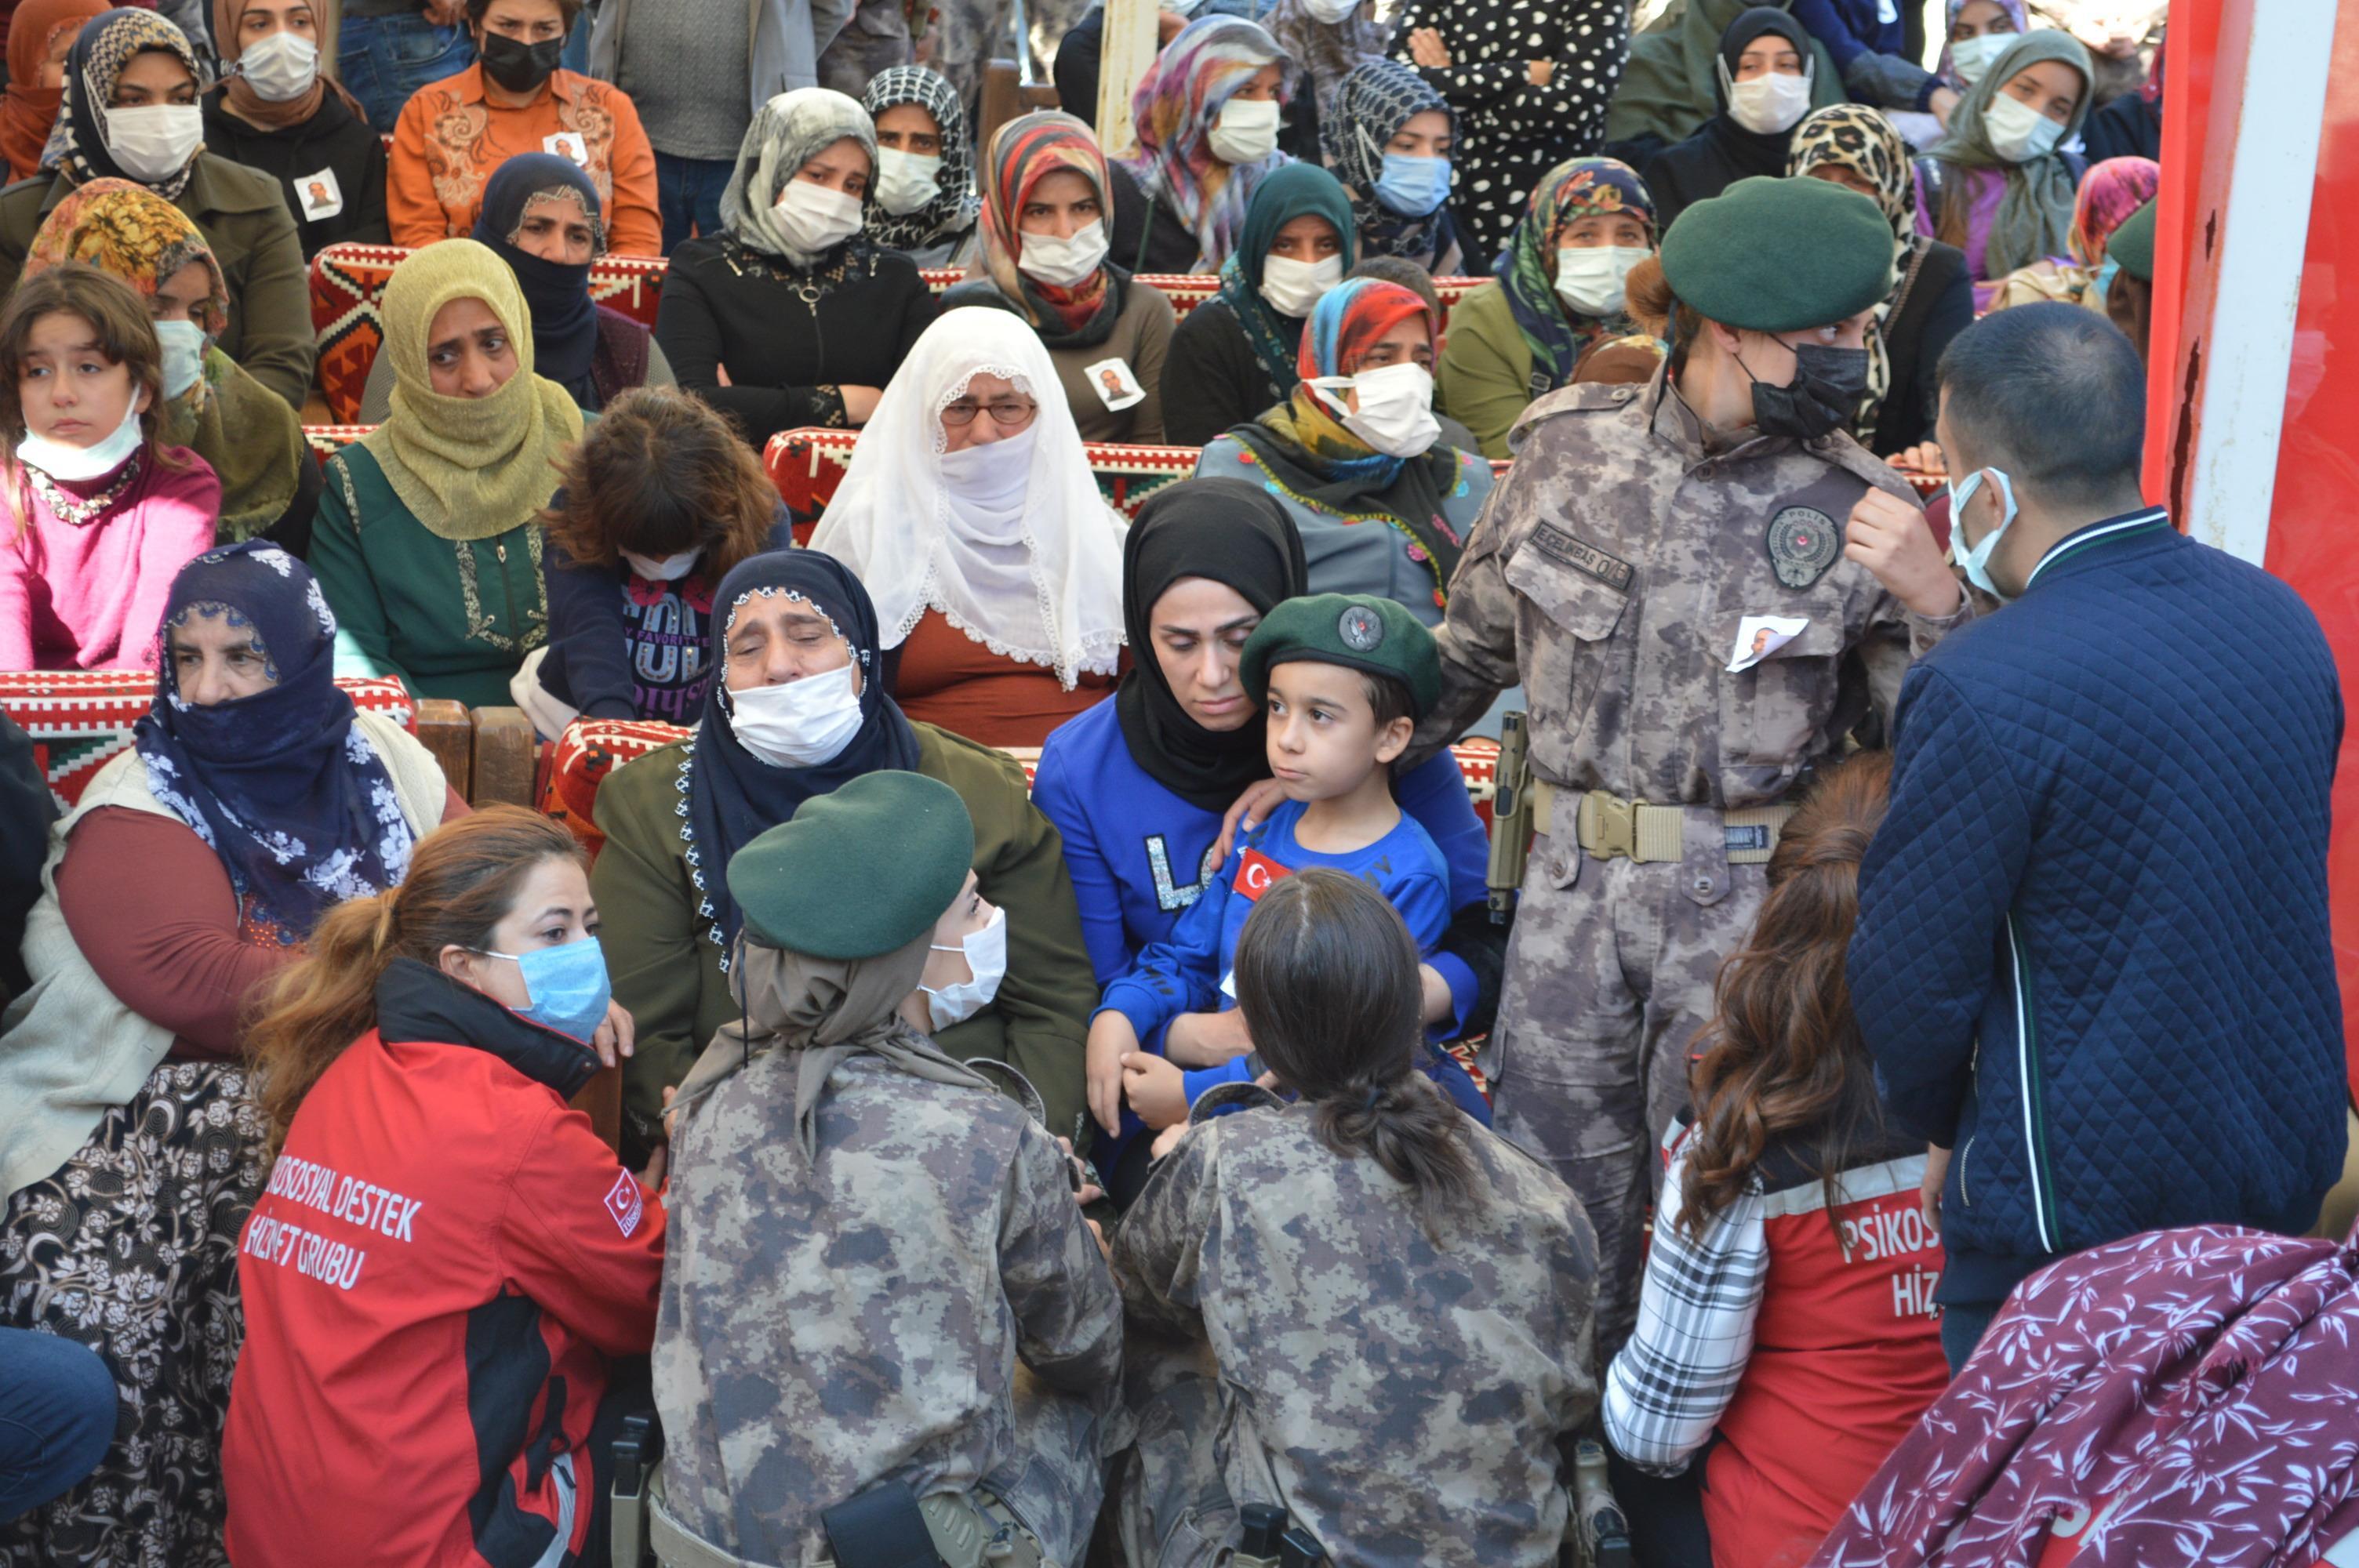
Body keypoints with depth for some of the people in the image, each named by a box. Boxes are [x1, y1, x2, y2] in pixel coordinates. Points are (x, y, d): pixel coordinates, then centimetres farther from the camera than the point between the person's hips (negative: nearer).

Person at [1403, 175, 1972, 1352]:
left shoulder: (1858, 512, -6)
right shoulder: (1570, 447, 0)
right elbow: (1474, 640, 14)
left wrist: (1929, 599, -20)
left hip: (1748, 902, -2)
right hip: (1573, 882, 3)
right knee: (1557, 1191, 12)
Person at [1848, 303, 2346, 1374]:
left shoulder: (1981, 699, -24)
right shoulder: (2280, 618, -1)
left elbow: (1910, 983, -16)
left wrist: (1943, 1128, 4)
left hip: (2077, 1218, -7)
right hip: (2289, 1167, 7)